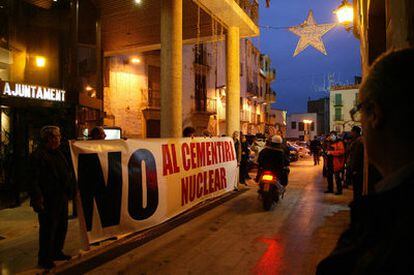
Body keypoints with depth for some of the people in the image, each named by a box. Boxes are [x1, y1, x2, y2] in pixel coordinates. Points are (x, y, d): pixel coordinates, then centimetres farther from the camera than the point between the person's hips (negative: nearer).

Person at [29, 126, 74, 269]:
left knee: (62, 227, 17)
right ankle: (44, 258, 18)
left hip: (61, 198, 9)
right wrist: (37, 198, -23)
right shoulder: (38, 155, -13)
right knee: (48, 229, 2)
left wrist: (69, 191, 17)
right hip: (48, 200, -9)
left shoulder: (58, 154, 15)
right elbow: (34, 180, -18)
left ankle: (56, 252, 33)